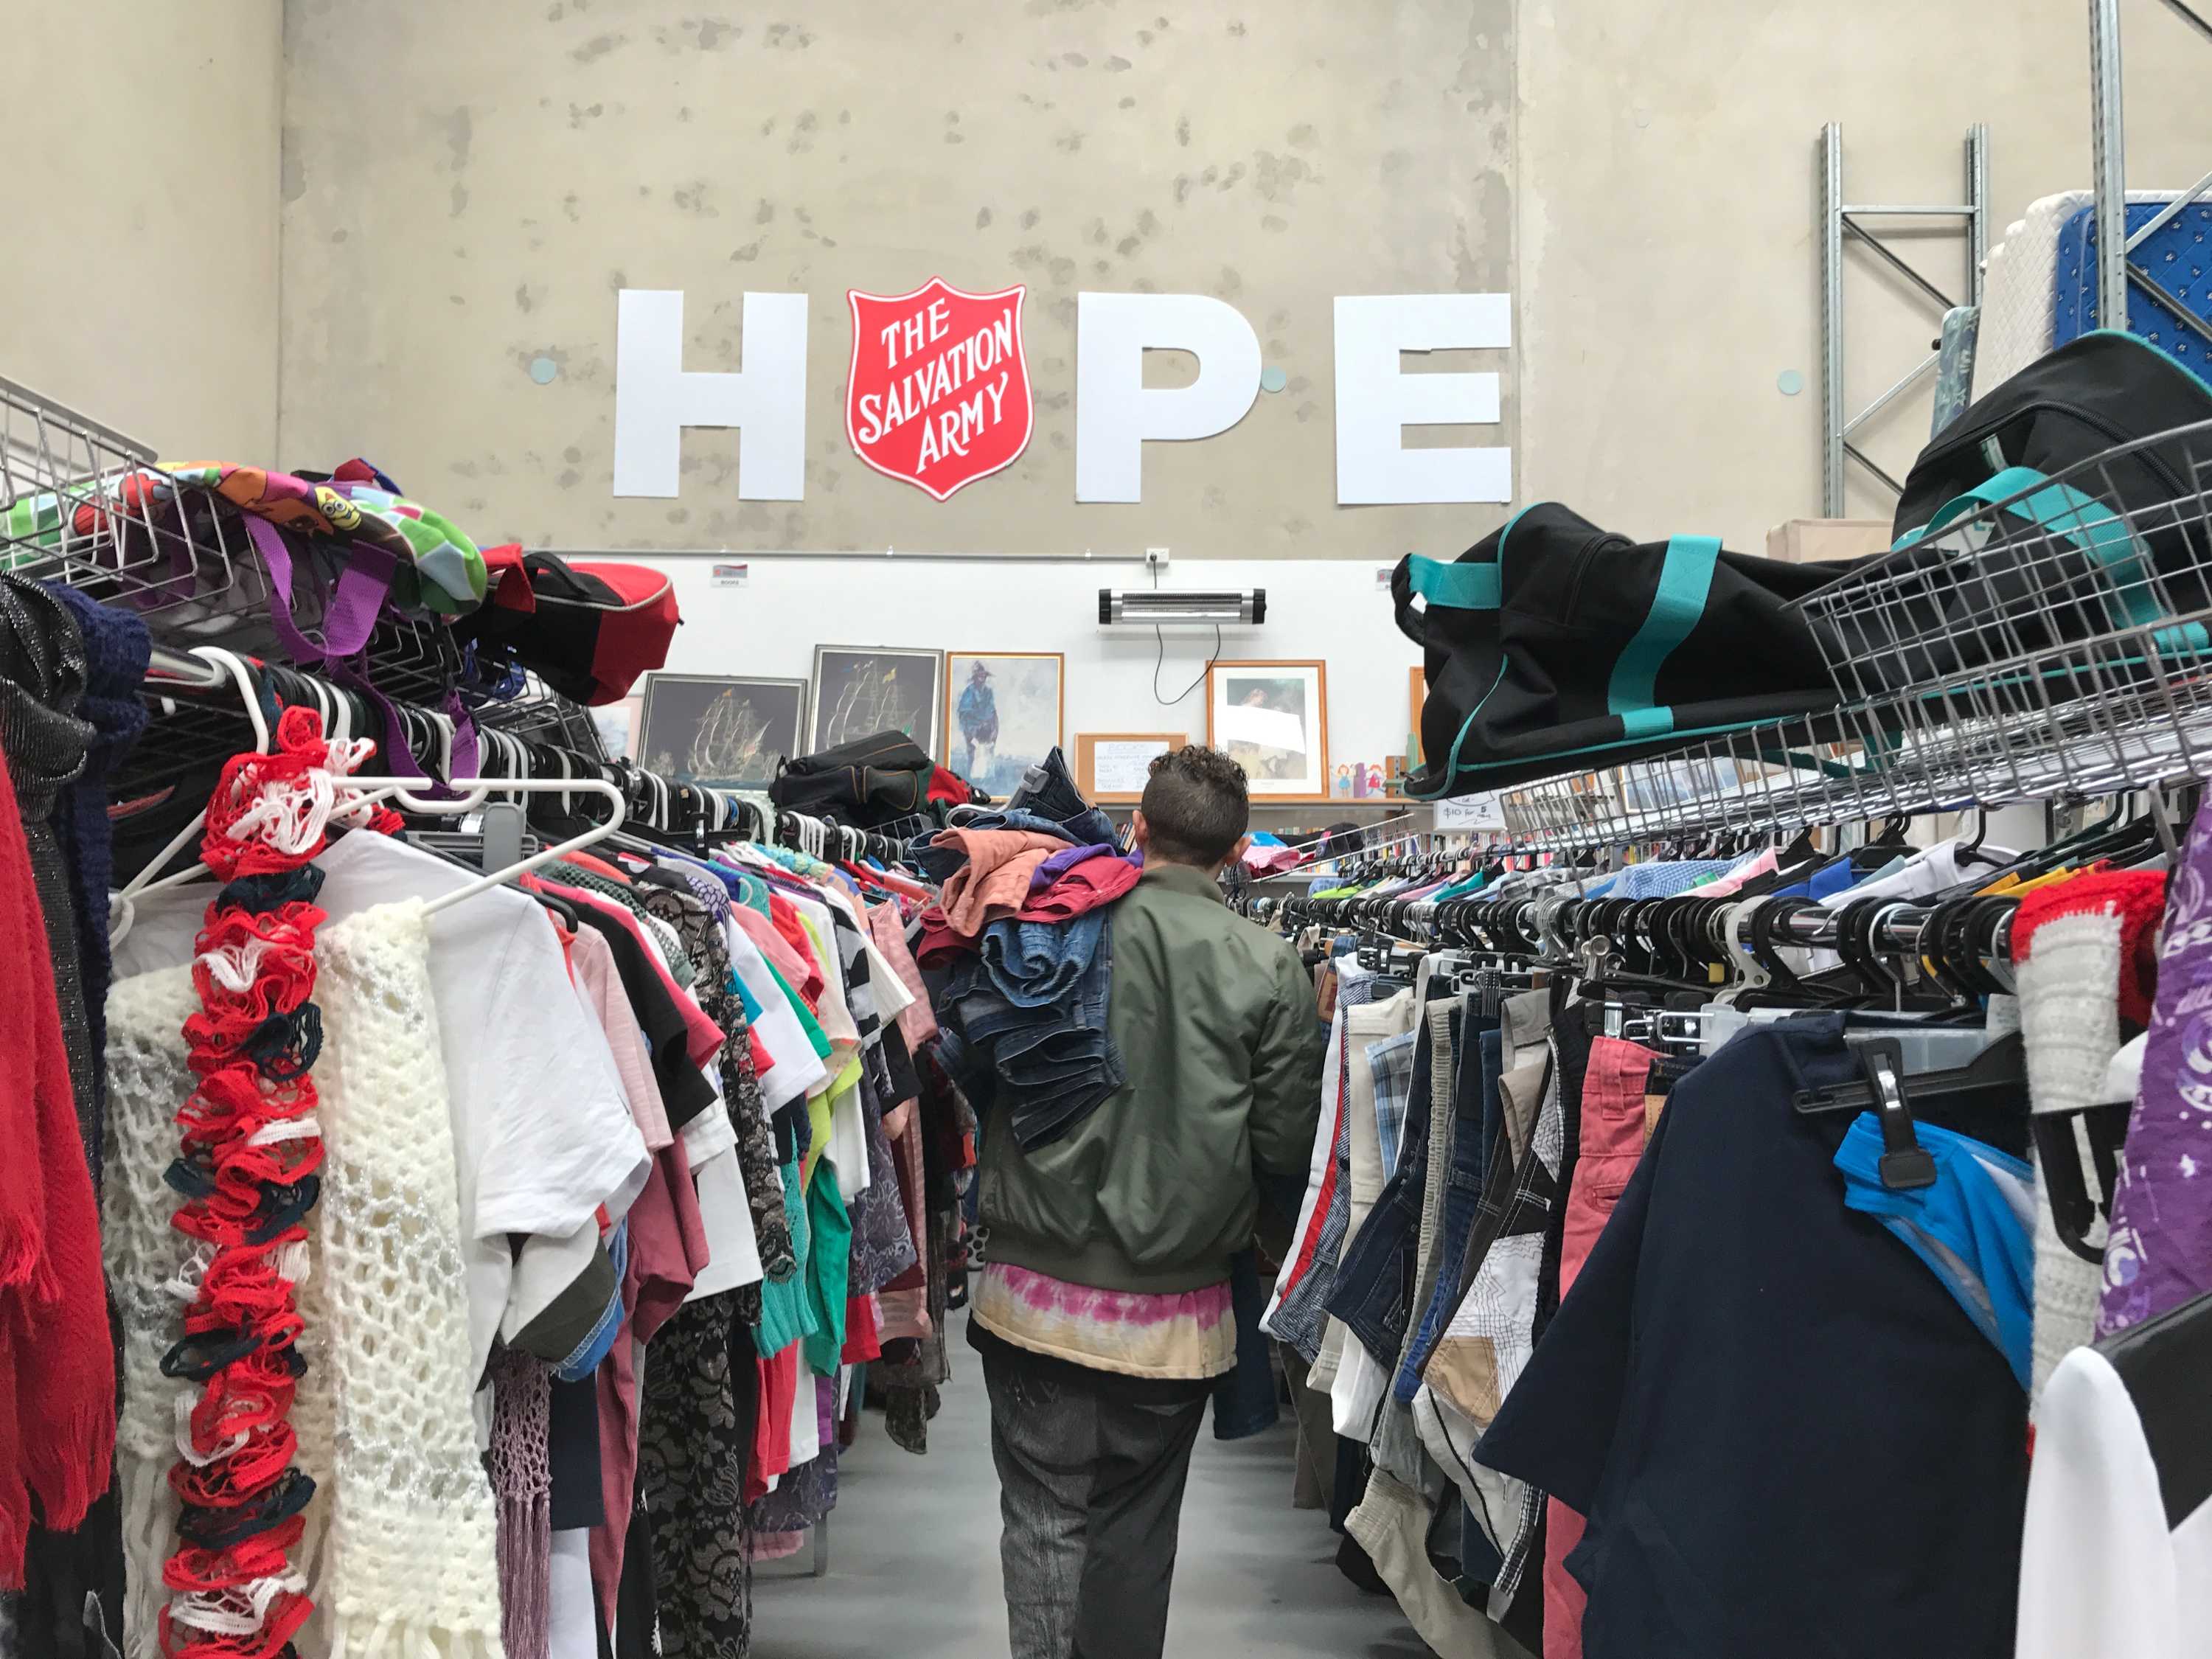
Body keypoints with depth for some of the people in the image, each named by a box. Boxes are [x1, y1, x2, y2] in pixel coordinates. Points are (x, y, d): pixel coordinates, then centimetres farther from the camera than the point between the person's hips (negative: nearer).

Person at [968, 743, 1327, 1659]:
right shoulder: (1269, 966, -7)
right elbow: (1287, 1147, -4)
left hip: (1038, 1295, -1)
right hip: (1173, 1309, 1)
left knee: (1044, 1519, 10)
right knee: (1135, 1531, 18)